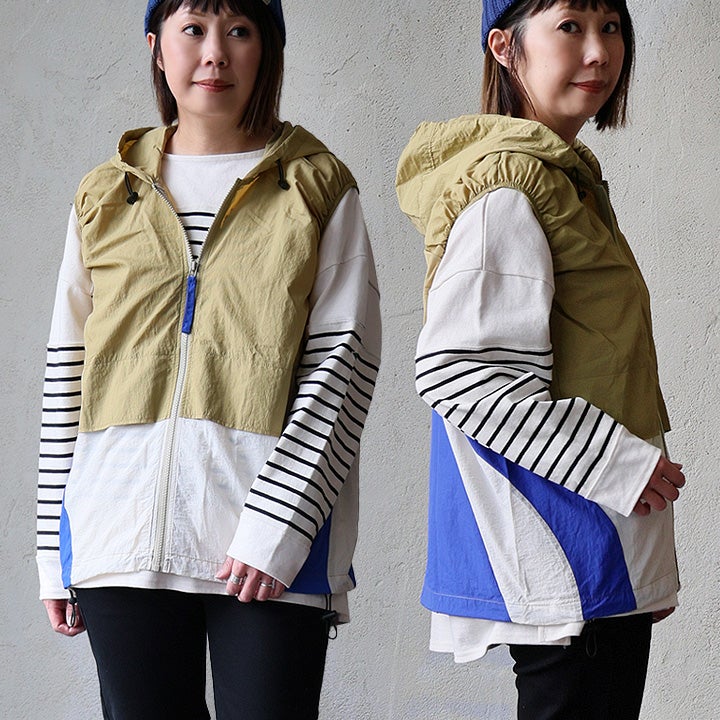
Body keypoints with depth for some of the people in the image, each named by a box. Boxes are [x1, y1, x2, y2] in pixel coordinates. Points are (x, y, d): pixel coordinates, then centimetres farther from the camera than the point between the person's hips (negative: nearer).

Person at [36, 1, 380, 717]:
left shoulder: (319, 190, 7)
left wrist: (278, 524, -13)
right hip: (123, 542, 2)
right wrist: (54, 549, 8)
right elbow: (66, 373, 13)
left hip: (272, 548, -2)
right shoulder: (107, 198, 15)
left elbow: (344, 361, -2)